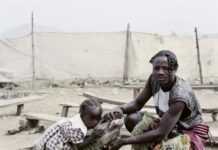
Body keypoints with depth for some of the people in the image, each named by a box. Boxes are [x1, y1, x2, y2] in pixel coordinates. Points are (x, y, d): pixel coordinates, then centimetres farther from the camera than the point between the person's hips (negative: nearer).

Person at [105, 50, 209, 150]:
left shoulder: (179, 95, -33)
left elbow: (160, 133, -34)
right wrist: (121, 109, -26)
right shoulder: (154, 79, -14)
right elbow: (138, 103, -2)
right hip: (170, 125, 7)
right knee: (131, 119, -11)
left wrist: (123, 141, -30)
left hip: (191, 132, -6)